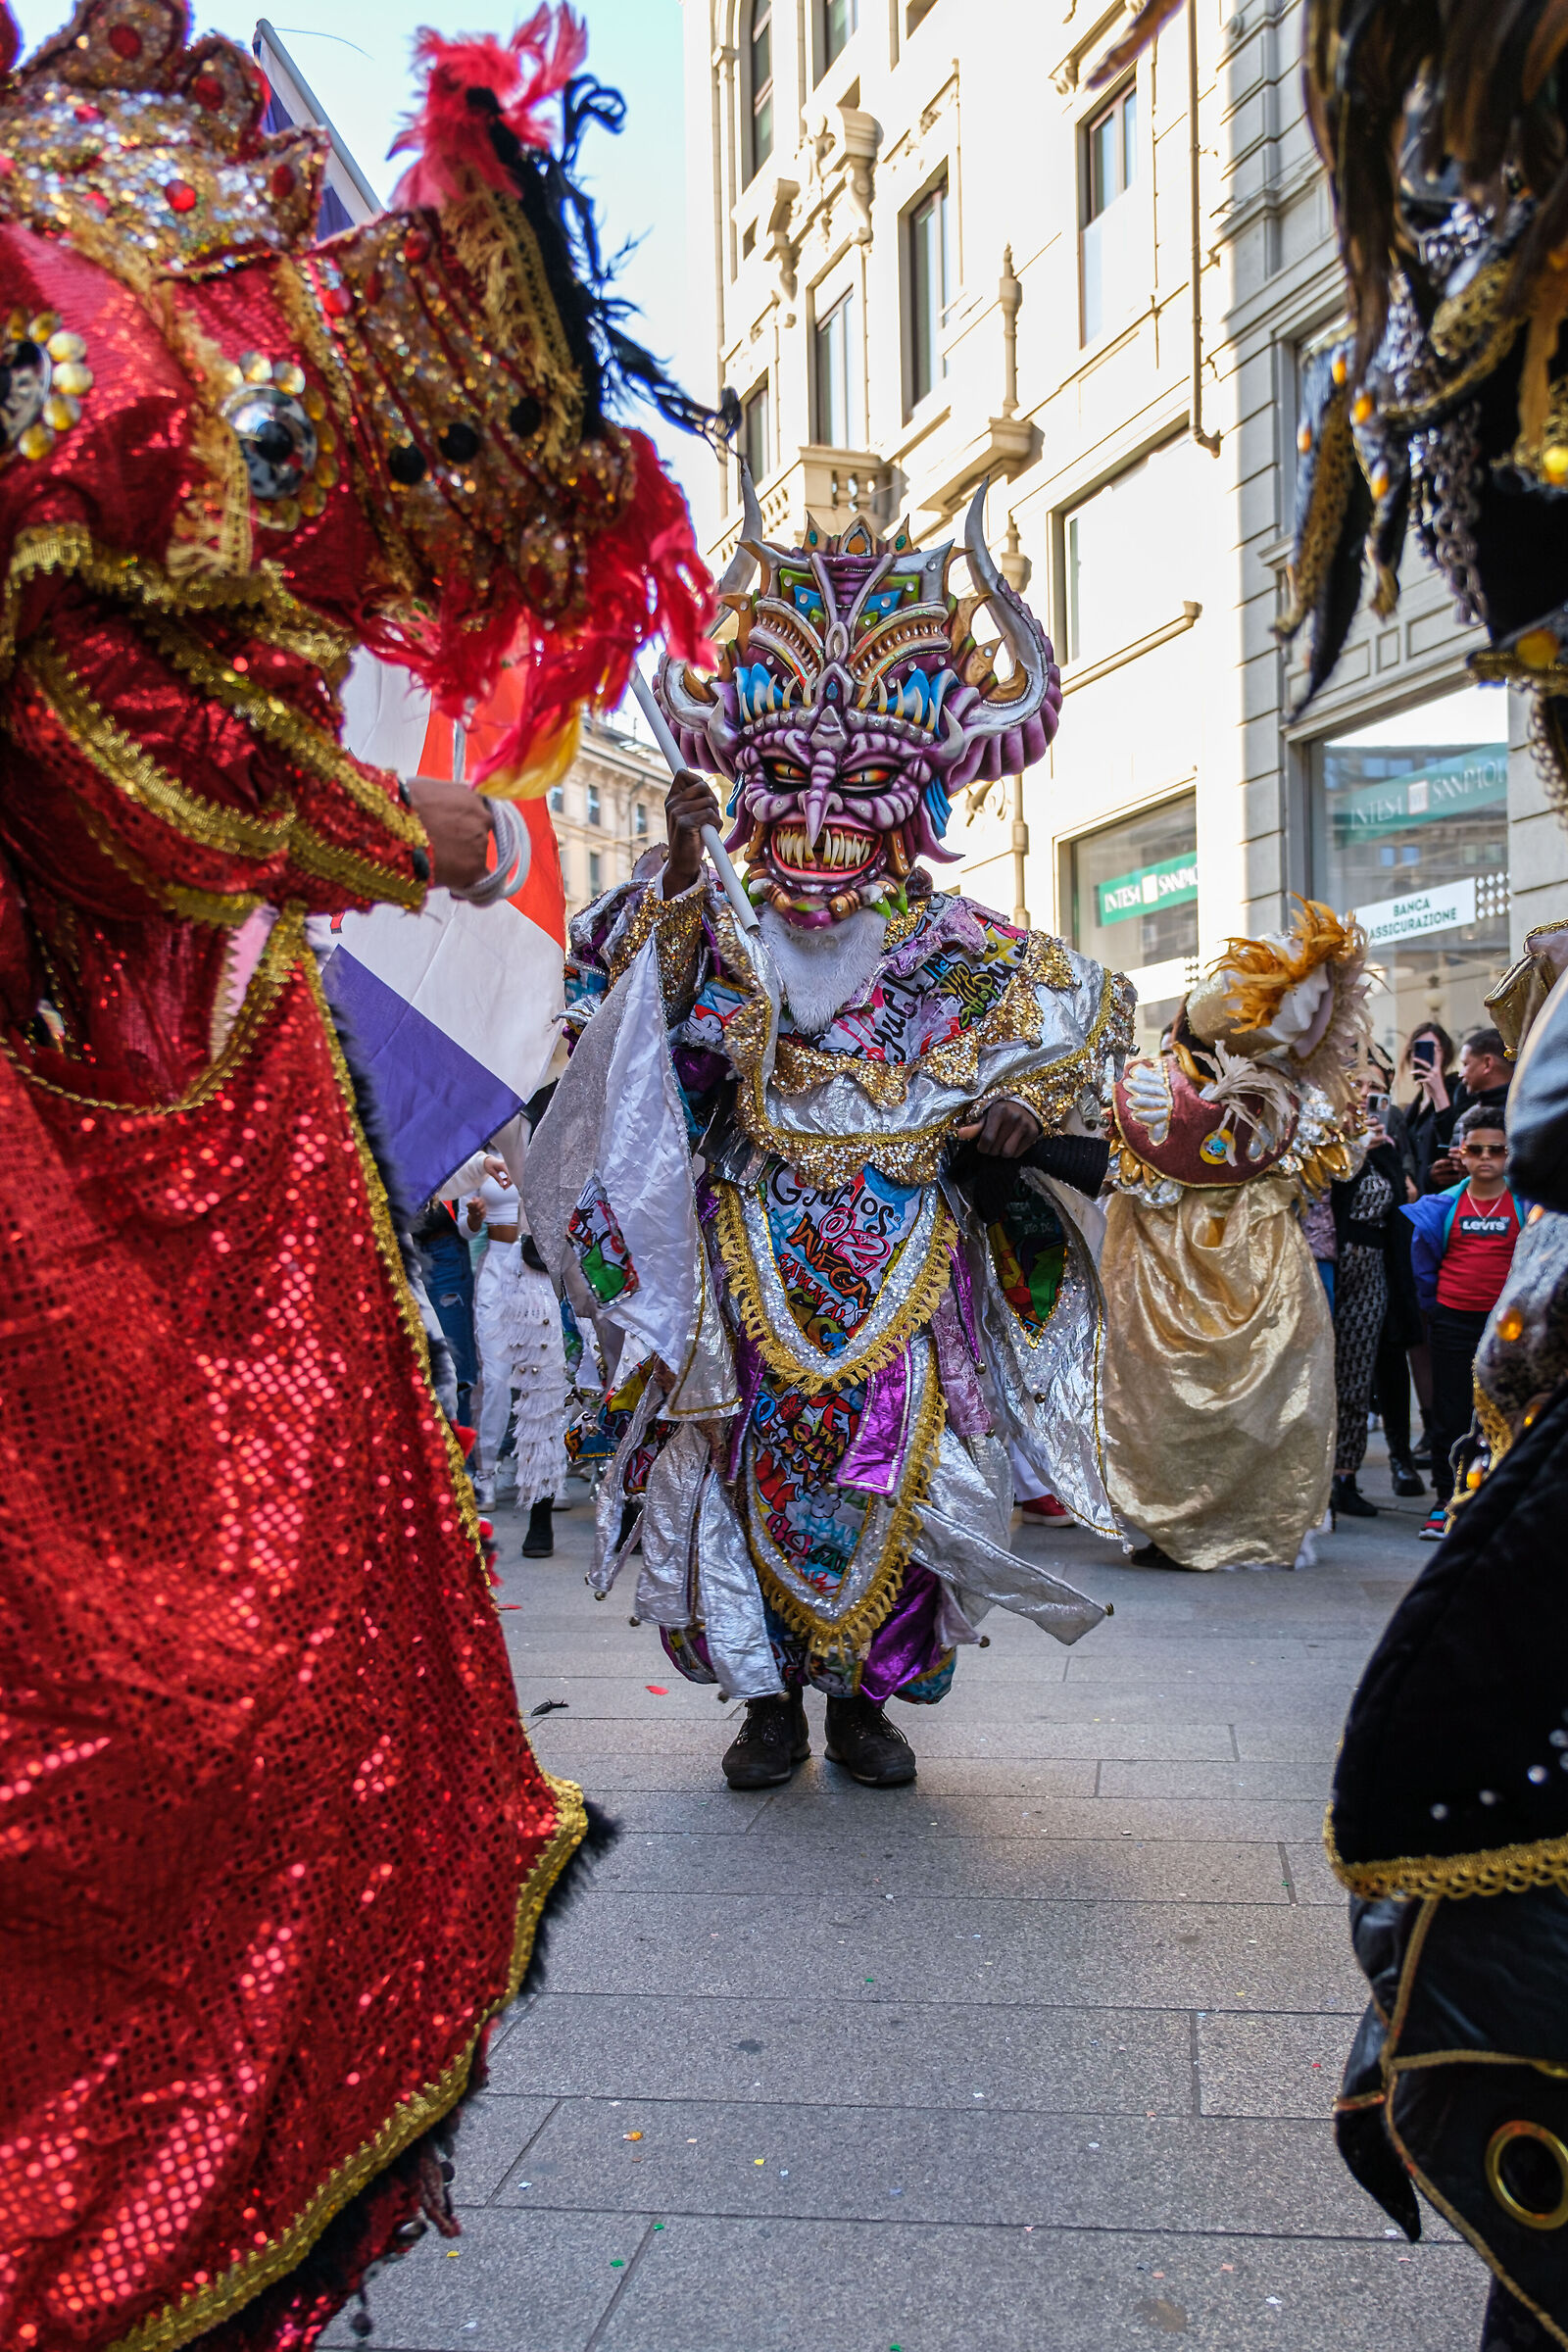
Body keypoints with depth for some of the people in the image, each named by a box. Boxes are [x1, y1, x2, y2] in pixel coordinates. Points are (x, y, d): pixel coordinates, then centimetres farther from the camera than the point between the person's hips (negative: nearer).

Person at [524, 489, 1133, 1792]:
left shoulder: (953, 945, 6)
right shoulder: (723, 930, 5)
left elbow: (1095, 1001, 14)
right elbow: (610, 985, -9)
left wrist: (1028, 1101, -1)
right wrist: (678, 869, -19)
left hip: (905, 1266, 0)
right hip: (757, 1259, 0)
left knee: (894, 1461, 0)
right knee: (757, 1454, 0)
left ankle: (867, 1694, 17)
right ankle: (768, 1692, 16)